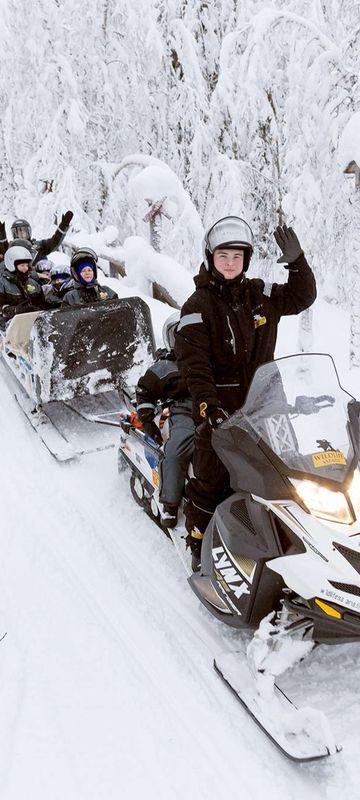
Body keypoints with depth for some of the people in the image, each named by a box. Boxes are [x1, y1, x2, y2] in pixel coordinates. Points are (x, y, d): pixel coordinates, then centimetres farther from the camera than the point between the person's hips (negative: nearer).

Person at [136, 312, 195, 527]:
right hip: (184, 415, -3)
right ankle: (170, 503, -20)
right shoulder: (165, 366, 10)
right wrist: (147, 421, 3)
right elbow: (145, 391, 11)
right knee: (176, 451, -30)